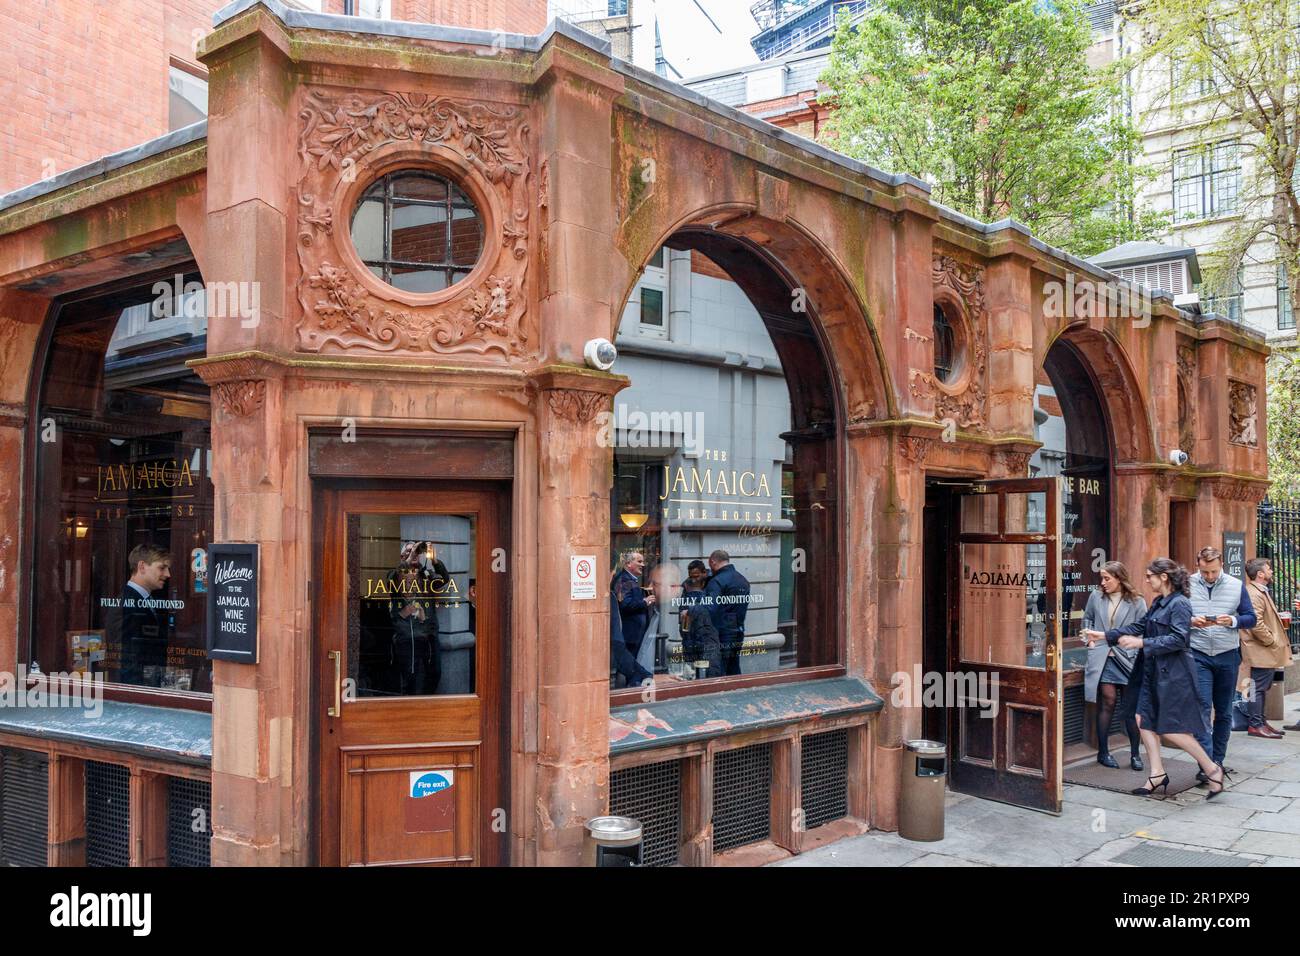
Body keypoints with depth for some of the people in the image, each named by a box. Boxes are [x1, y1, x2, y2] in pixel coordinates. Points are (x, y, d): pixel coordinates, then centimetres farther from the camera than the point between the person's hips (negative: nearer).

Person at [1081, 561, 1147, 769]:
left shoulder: (1136, 602, -1)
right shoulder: (1096, 597, 7)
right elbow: (1087, 619, 22)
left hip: (1128, 660, -1)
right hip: (1103, 659, 1)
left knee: (1131, 709, 4)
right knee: (1107, 704, 0)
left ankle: (1135, 754, 17)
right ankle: (1103, 752, 11)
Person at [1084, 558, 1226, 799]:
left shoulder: (1179, 604, -15)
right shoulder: (1158, 603, 14)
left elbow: (1178, 639, -22)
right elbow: (1139, 626, 17)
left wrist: (1142, 643, -23)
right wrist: (1105, 636, 12)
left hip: (1174, 674, -9)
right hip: (1155, 672, 9)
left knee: (1171, 729, -5)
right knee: (1144, 719, 7)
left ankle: (1212, 769, 10)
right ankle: (1157, 774, 14)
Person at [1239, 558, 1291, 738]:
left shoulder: (1262, 592, 18)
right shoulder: (1254, 594, -18)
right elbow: (1256, 623, -26)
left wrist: (1275, 641, 18)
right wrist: (1271, 641, -17)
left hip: (1266, 652, 11)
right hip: (1260, 652, -11)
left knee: (1262, 688, 15)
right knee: (1258, 688, -6)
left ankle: (1260, 721, 22)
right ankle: (1255, 725, -1)